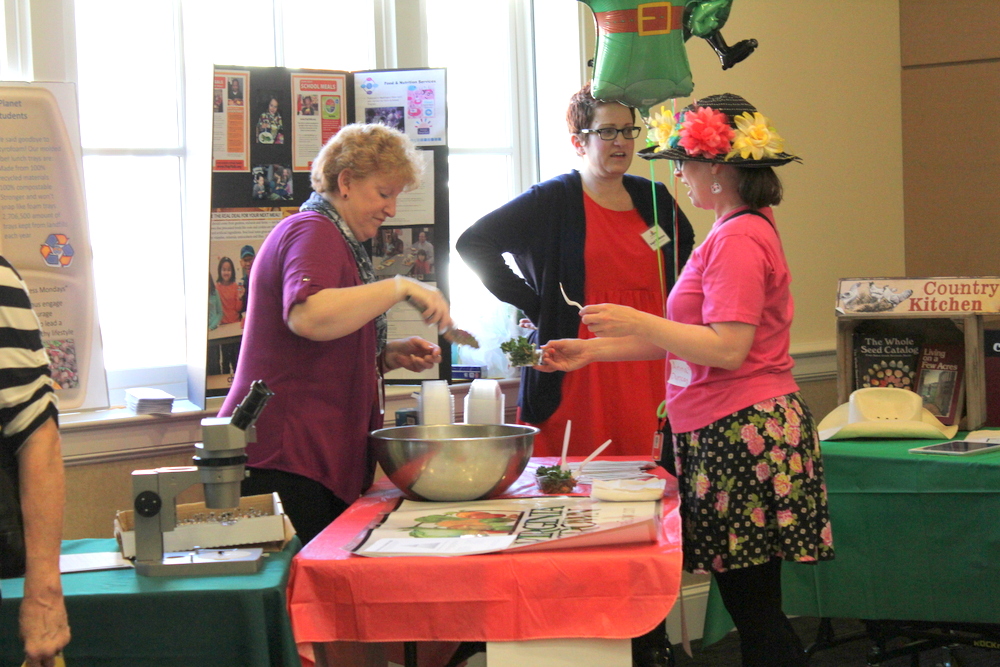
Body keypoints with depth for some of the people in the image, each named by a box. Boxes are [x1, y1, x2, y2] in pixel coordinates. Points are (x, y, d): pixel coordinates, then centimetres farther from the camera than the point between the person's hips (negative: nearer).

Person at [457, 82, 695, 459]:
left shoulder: (653, 198, 13)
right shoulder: (552, 200, -3)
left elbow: (684, 241, 35)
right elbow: (474, 244, -7)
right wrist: (532, 304, -7)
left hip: (647, 369, 5)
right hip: (580, 373, -4)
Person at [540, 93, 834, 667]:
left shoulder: (738, 239, -14)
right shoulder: (746, 229, 18)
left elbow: (727, 348, -21)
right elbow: (688, 339, 20)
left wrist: (636, 322, -14)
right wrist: (592, 351, 18)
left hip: (741, 431, -10)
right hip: (732, 432, 10)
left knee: (755, 609, -4)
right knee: (752, 606, 11)